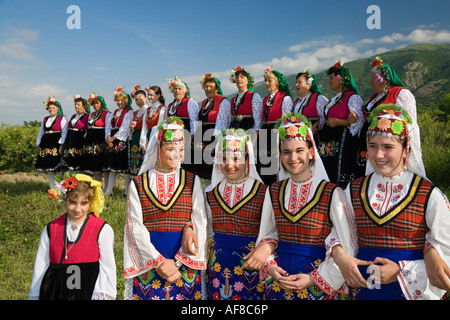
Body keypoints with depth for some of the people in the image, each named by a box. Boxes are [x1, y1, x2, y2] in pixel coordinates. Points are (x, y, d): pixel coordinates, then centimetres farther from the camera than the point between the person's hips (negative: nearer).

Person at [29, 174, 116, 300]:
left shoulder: (102, 230, -3)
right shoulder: (51, 229, 7)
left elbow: (107, 269, -3)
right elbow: (40, 267, 12)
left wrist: (104, 296, -9)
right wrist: (34, 296, 14)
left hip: (89, 292, -2)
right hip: (54, 293, 3)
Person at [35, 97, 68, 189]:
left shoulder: (62, 118, 1)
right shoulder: (45, 119, 19)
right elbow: (41, 132, 22)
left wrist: (61, 145, -17)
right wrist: (39, 145, 15)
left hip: (56, 145, -6)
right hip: (46, 145, 6)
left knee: (57, 167, -11)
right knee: (48, 168, 5)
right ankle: (53, 188, 11)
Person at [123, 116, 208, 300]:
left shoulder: (192, 181, 2)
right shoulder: (138, 184, 1)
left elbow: (200, 224, -4)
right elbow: (136, 228, -3)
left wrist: (177, 262, -11)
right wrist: (159, 262, -11)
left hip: (185, 263, 1)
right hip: (147, 263, 0)